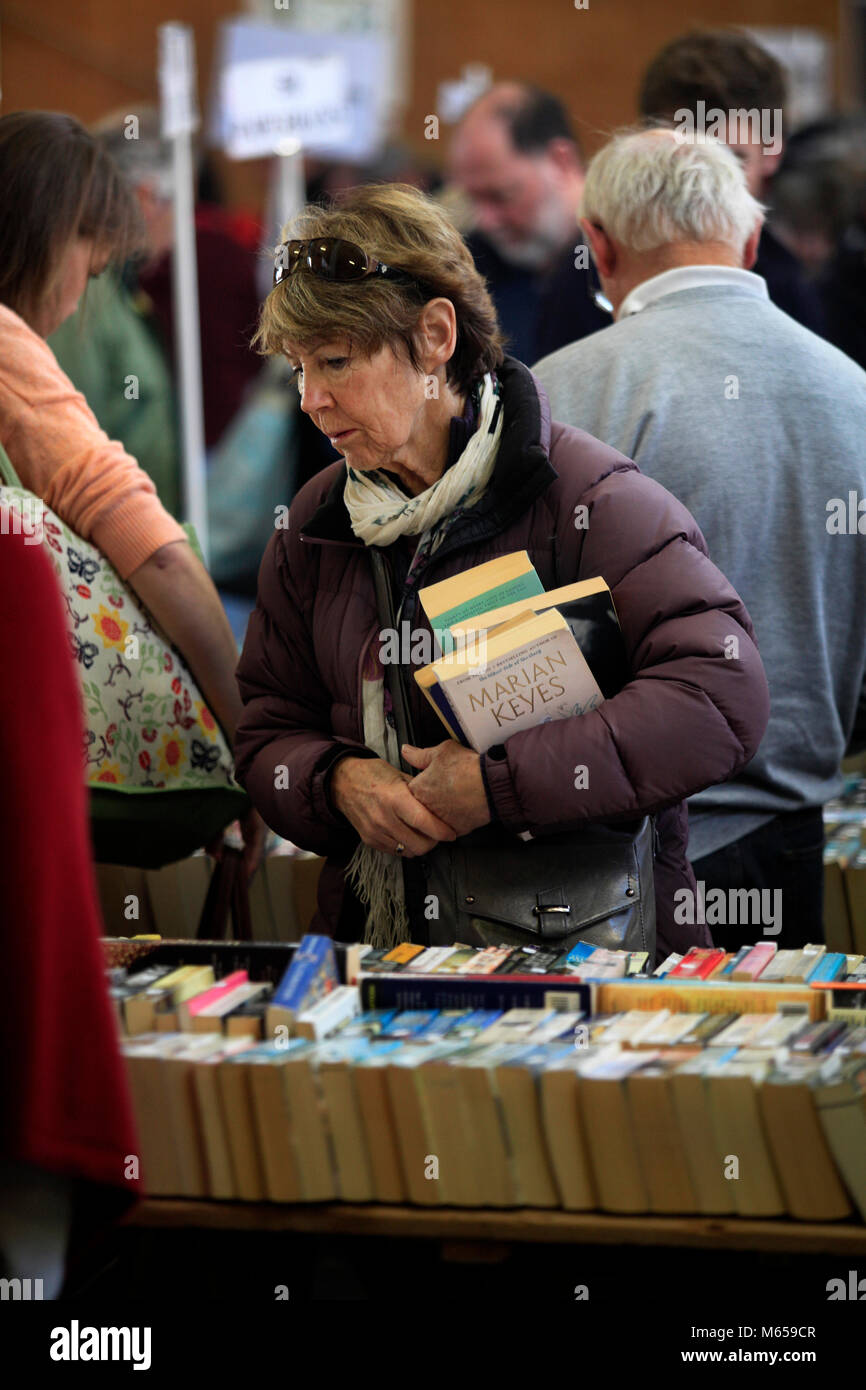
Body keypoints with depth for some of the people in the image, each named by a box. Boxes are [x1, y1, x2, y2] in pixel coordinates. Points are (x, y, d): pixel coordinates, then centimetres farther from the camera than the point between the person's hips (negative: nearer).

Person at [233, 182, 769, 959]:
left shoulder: (584, 498, -6)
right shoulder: (316, 523, 14)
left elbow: (726, 697, -17)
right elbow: (267, 731, 19)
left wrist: (501, 784, -19)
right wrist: (336, 783, -6)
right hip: (375, 943, 5)